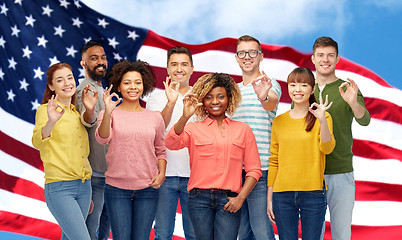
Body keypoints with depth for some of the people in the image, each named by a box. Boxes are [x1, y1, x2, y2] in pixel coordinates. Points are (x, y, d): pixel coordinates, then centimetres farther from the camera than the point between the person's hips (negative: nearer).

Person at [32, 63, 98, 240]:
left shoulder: (76, 113, 14)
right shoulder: (45, 110, -6)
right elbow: (37, 142, -21)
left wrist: (90, 109, 8)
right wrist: (51, 122, -43)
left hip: (84, 185, 7)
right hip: (59, 187, -7)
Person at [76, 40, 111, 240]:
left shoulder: (100, 89, 17)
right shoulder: (86, 89, -15)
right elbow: (87, 120, -39)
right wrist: (89, 111, -58)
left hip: (107, 171, 10)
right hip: (94, 173, -10)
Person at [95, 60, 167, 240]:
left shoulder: (155, 118, 8)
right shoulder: (110, 114, 1)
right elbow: (102, 139, -17)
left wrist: (161, 174, -2)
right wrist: (107, 112, -34)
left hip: (147, 189, 2)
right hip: (117, 188, -2)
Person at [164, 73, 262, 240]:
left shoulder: (243, 130, 13)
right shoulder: (194, 128, 10)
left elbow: (254, 169, 10)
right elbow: (171, 144, -11)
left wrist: (240, 198, -3)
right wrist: (185, 117, -25)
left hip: (228, 200, 0)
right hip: (200, 199, 0)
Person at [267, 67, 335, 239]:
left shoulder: (323, 117, 3)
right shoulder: (279, 121, 9)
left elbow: (327, 148, -12)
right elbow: (274, 162, 11)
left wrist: (322, 120, -28)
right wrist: (269, 198, 8)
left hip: (313, 193, -2)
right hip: (283, 194, 2)